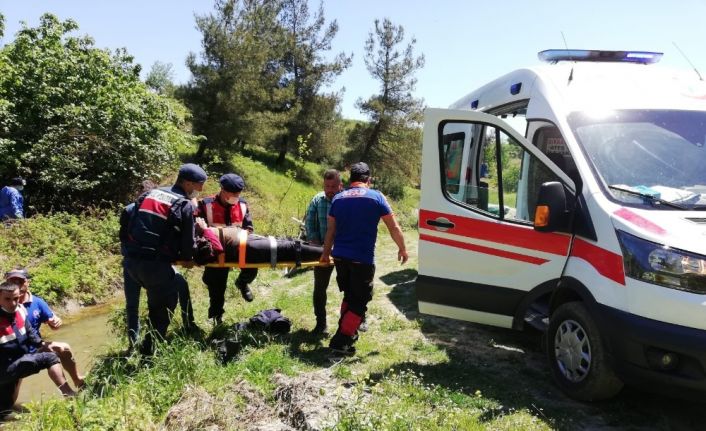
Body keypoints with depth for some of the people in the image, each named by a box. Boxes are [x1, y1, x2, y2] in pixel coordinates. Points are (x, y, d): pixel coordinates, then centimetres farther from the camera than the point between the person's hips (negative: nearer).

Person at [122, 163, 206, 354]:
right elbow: (188, 241, 0)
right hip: (155, 264, -7)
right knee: (164, 305, 10)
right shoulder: (185, 205, -5)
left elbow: (130, 228, 17)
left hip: (131, 260, 7)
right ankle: (150, 347, 11)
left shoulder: (149, 194, 15)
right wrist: (188, 259, 19)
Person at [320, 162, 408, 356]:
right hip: (362, 259, -5)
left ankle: (348, 334, 31)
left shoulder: (338, 198, 9)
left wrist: (326, 253, 28)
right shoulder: (376, 197, -2)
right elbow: (394, 228, 2)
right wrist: (402, 249, 17)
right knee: (360, 302, 4)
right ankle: (340, 342, -1)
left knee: (349, 296, 23)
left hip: (340, 257, 5)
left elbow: (330, 231, 15)